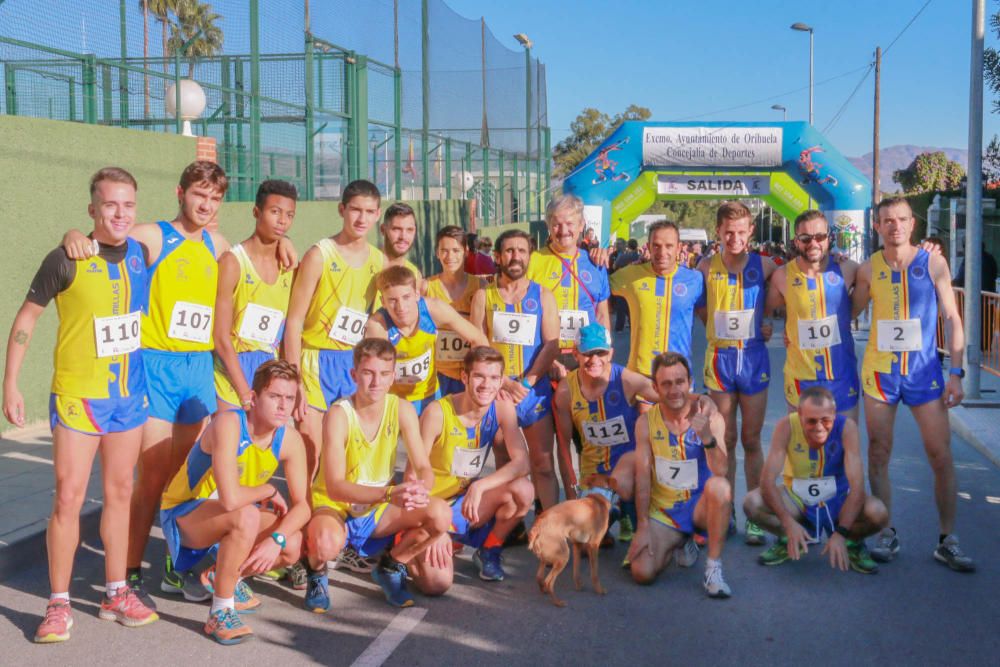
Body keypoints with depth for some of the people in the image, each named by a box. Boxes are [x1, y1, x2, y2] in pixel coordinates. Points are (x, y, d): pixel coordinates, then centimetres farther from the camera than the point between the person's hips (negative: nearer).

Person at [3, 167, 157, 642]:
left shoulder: (142, 254, 1)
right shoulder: (67, 260, -13)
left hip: (129, 394, 5)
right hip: (78, 396, -5)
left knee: (120, 493, 12)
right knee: (68, 497, -5)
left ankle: (116, 593, 24)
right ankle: (59, 603, 8)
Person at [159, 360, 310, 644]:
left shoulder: (289, 439, -11)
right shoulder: (229, 424, -32)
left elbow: (302, 505, -10)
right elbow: (230, 499, -42)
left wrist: (276, 539, -29)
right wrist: (268, 491, -22)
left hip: (232, 515, 7)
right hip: (183, 512, -7)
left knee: (293, 546, -14)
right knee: (246, 515, -37)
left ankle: (220, 577, 15)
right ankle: (220, 613, -20)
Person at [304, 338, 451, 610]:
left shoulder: (402, 410, -8)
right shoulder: (339, 414, -20)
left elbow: (424, 468, -9)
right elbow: (335, 487, -27)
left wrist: (420, 488, -35)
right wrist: (390, 493, -42)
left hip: (378, 510, 5)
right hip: (334, 507, -4)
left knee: (440, 513, -21)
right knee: (327, 542, -39)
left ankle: (391, 567, 7)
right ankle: (317, 572, 1)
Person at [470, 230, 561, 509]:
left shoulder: (543, 296, 6)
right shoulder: (483, 296, 6)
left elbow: (551, 345, -2)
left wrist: (526, 382, -14)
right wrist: (503, 383, -13)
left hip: (535, 389, -1)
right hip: (495, 390, 1)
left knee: (543, 463, -2)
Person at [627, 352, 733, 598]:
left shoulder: (710, 418, -9)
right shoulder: (646, 422, -5)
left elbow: (721, 473, -19)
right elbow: (642, 476, -6)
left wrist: (707, 437, -37)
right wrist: (643, 527, -11)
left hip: (700, 505, -2)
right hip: (662, 512, 2)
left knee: (719, 486, -35)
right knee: (642, 573, -17)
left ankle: (713, 570, -23)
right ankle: (680, 542, 18)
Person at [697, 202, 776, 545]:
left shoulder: (764, 266, -2)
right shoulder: (707, 268, 1)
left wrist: (767, 325, -3)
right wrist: (720, 328, -1)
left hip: (754, 356, -1)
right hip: (719, 357, 1)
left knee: (751, 440, 4)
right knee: (726, 440, 8)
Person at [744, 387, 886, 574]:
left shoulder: (846, 427, -24)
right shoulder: (786, 426, -23)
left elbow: (857, 485, -28)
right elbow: (767, 479, -27)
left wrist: (841, 533, -37)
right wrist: (788, 523, -39)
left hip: (838, 500, -1)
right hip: (797, 499, 1)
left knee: (878, 513, -31)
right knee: (752, 503, -27)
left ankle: (854, 543, 4)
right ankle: (788, 541, 5)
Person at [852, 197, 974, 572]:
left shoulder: (933, 264, -1)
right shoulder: (868, 270, 2)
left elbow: (952, 319, 0)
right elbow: (848, 313, 13)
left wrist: (956, 372, -6)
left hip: (924, 371, -1)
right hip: (879, 371, 1)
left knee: (941, 456, -1)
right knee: (878, 455, 5)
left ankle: (947, 541, 11)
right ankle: (887, 535, 18)